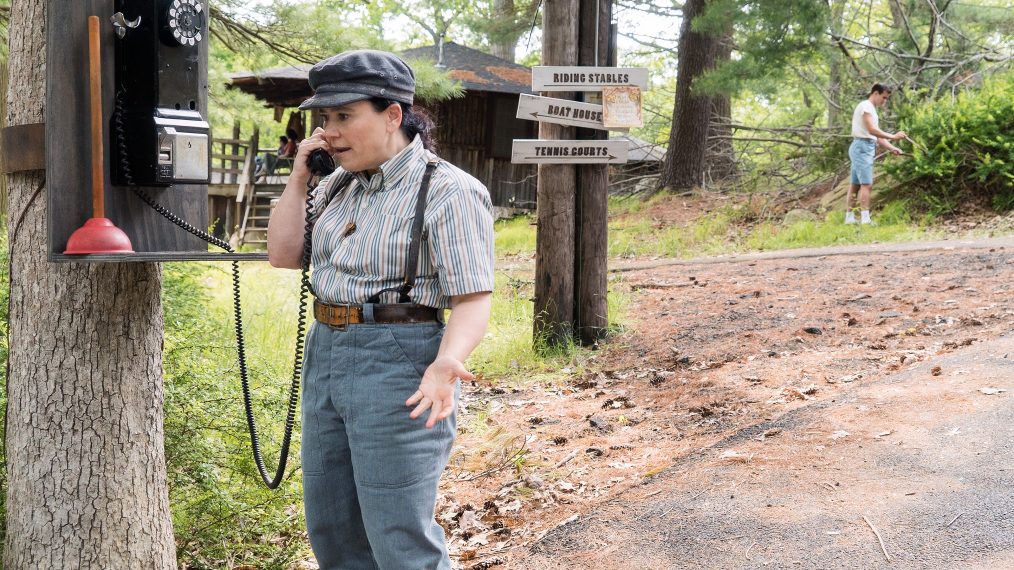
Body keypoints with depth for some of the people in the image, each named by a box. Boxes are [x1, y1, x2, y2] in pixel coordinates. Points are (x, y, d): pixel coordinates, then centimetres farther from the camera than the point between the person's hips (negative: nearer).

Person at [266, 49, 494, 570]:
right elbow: (283, 254, 10)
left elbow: (472, 303, -18)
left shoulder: (449, 192, -14)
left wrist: (446, 363, -36)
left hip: (398, 370, -8)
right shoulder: (341, 185, 9)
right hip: (324, 357, 8)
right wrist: (299, 175, 2)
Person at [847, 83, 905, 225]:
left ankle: (849, 218, 10)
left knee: (855, 185, 9)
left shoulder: (871, 109, 22)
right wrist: (893, 137, -19)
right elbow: (872, 130, -20)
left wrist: (892, 148, 5)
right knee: (866, 184, -15)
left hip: (866, 148, 10)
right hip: (862, 147, -10)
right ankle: (865, 219, -19)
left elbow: (876, 135, 17)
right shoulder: (866, 106, -8)